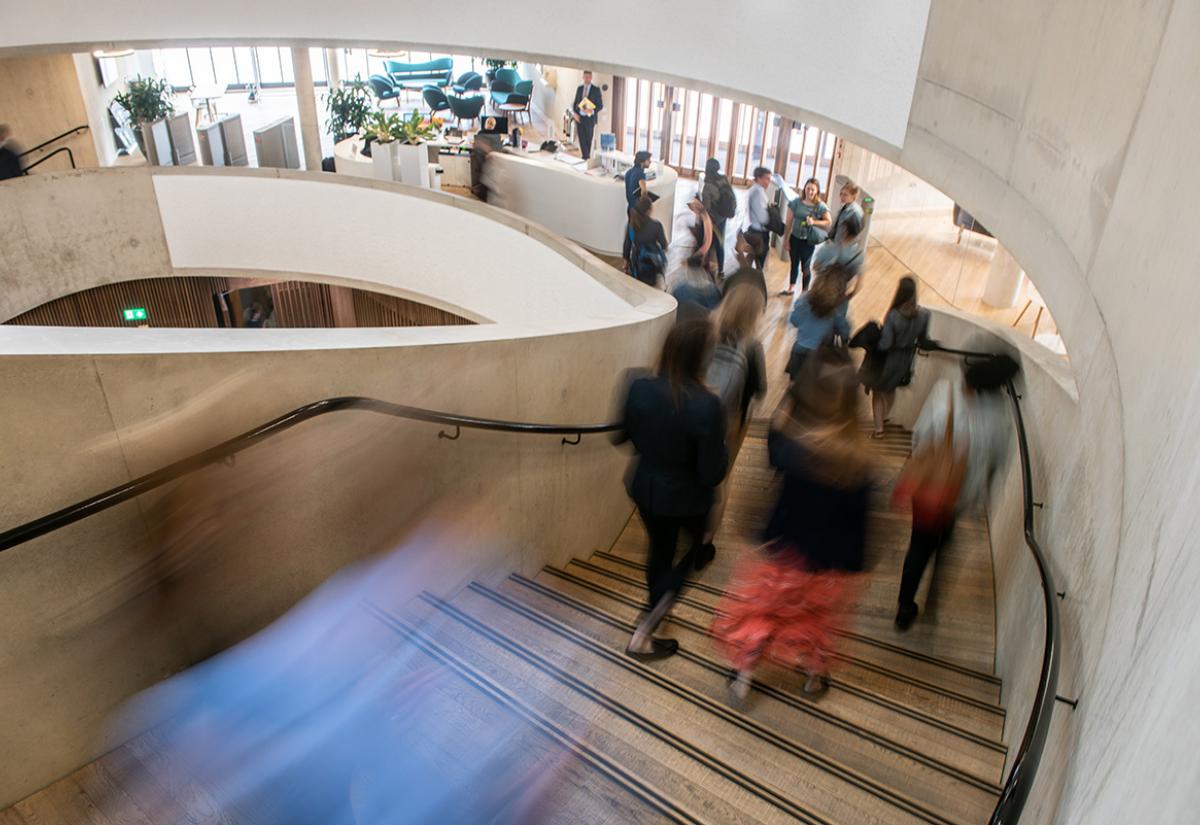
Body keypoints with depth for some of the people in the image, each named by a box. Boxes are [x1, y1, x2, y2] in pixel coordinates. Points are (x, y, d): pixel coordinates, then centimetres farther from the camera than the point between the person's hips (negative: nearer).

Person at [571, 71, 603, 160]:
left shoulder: (596, 90, -2)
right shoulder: (579, 88, 9)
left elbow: (600, 105, -2)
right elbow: (575, 102, 13)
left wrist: (592, 111, -19)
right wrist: (574, 113, -4)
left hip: (589, 118, -2)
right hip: (579, 117, 2)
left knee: (588, 139, 10)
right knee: (581, 139, -3)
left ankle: (587, 156, 27)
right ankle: (585, 156, 2)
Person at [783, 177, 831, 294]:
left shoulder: (820, 206, -10)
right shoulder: (796, 202, -4)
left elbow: (829, 222, -9)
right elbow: (789, 222, 0)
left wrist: (814, 222, -24)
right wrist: (786, 239, 0)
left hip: (808, 240, -3)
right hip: (794, 238, 3)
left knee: (805, 267, 6)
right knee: (793, 264, 18)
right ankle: (791, 288, 35)